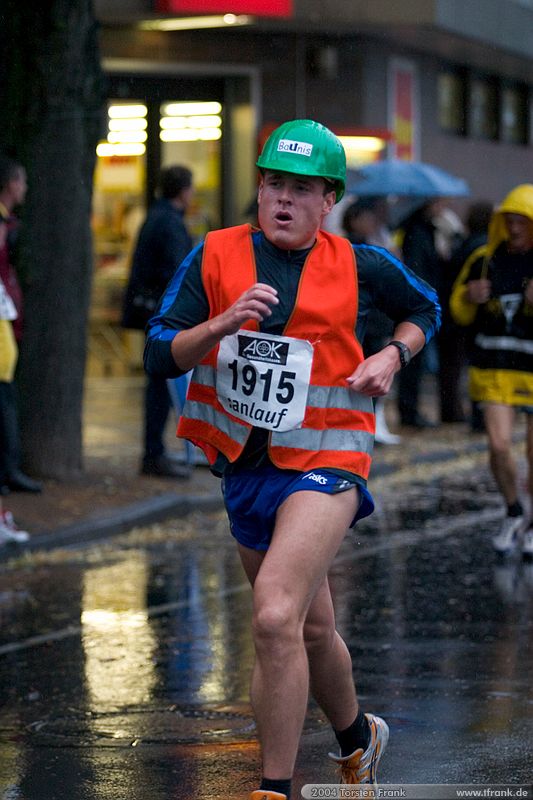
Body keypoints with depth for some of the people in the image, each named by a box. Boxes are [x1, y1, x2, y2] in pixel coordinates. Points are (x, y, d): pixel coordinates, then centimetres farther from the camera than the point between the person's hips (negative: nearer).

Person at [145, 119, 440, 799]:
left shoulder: (358, 266, -2)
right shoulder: (215, 256, -1)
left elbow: (424, 308, 18)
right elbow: (158, 356, -7)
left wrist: (393, 355, 0)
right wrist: (224, 324, -23)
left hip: (323, 463, -4)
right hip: (244, 465, 4)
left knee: (276, 620, -23)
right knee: (312, 630, 19)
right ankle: (357, 740, 47)